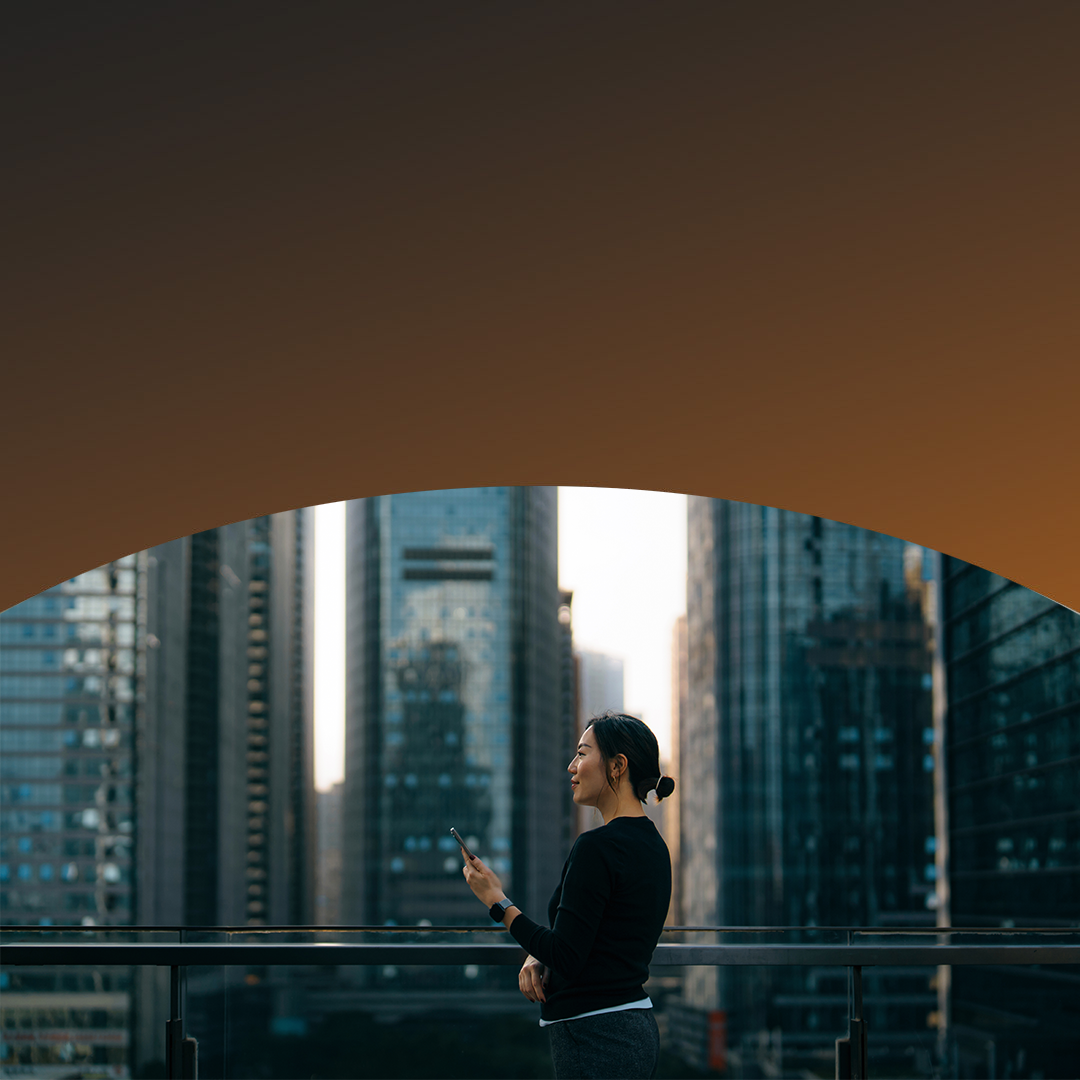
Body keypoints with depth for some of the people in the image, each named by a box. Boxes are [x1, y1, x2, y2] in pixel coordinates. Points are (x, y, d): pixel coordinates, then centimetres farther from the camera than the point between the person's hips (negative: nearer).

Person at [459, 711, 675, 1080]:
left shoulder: (597, 846, -17)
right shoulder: (651, 843, 13)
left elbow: (566, 957, -19)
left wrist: (497, 900, -9)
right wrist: (538, 956, 3)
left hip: (596, 1039, -10)